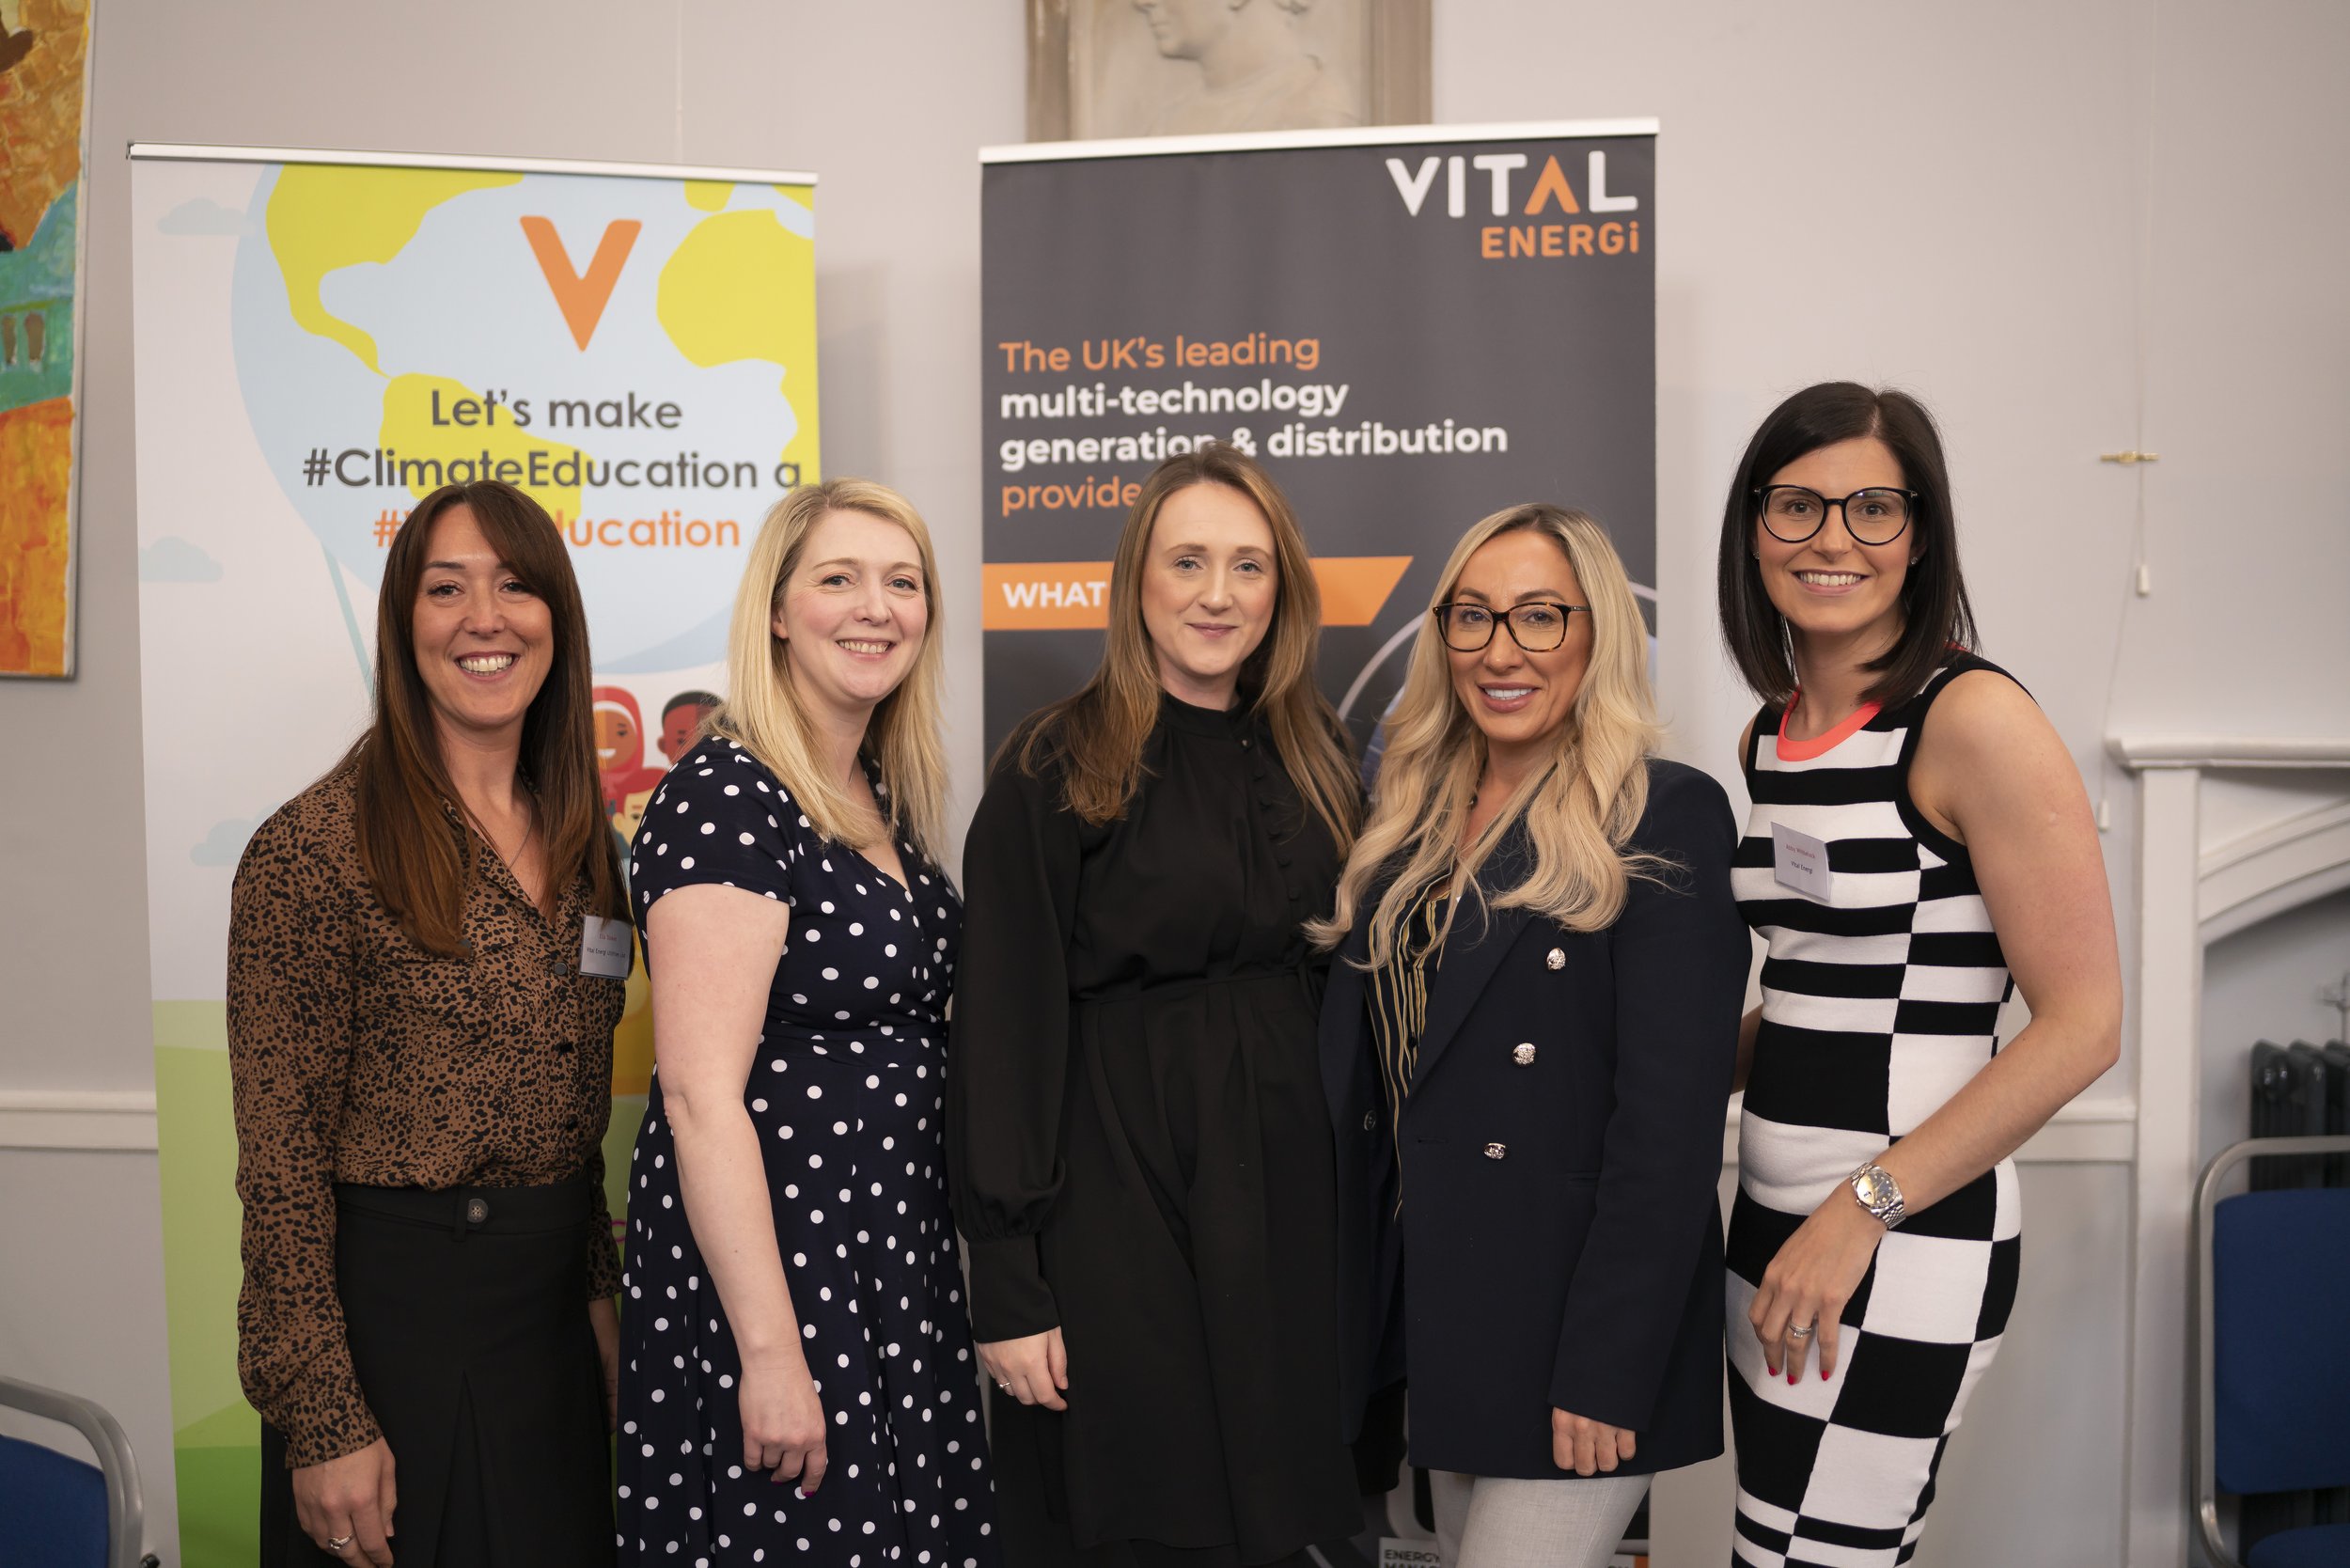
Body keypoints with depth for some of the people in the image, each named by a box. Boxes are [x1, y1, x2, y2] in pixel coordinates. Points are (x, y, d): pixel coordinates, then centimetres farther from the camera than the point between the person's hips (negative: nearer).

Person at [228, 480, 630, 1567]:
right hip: (392, 1306, -6)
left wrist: (599, 1290, 12)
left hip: (552, 1311, 6)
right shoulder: (317, 848, -14)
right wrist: (320, 1419, -15)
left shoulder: (581, 844, 5)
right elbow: (282, 1160, -14)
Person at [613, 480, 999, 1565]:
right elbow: (701, 1096, -21)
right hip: (775, 1260, -8)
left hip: (900, 1260, 8)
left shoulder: (885, 801, 9)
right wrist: (770, 1353, -23)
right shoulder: (726, 798, -16)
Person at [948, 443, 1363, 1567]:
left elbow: (1332, 983, 13)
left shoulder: (1311, 761, 8)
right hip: (1117, 1191, -5)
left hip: (1286, 1192, 5)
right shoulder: (1057, 767, -8)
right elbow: (1002, 1026, -11)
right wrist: (1006, 1284, -14)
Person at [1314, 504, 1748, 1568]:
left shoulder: (1666, 819, -11)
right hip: (1435, 1313, 7)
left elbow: (1669, 1117, -16)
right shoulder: (1413, 822, 9)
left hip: (1568, 1318, -6)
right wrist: (1365, 1305, 8)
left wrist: (1608, 1365, -18)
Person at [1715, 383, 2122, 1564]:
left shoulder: (1972, 718, -13)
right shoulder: (1768, 737, 10)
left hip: (1904, 1243, -7)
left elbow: (2082, 1024, -15)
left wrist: (1865, 1207, -17)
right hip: (1775, 1222, 7)